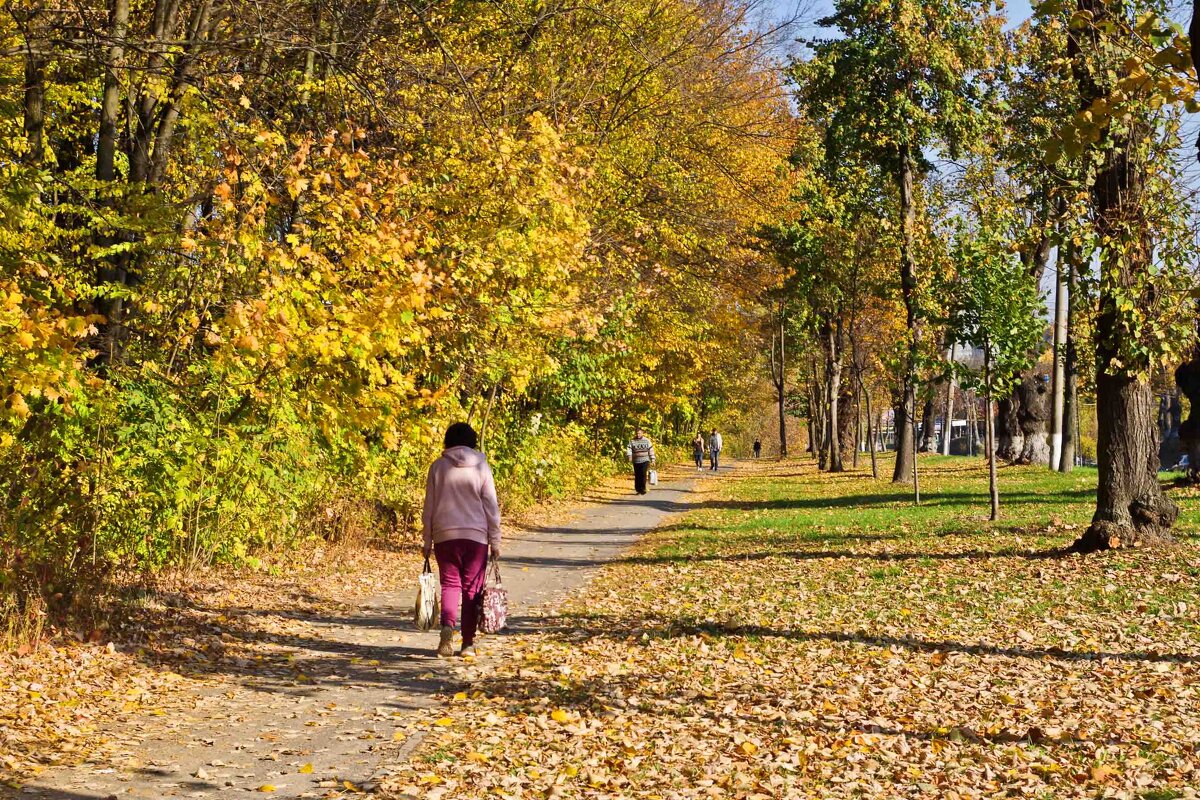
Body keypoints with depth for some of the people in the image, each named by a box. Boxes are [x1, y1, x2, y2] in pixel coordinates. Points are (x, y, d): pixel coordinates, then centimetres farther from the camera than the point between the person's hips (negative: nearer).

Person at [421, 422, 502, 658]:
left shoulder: (438, 467, 1)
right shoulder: (481, 467, -1)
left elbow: (429, 507, 4)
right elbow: (491, 507, -1)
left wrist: (427, 541, 11)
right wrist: (495, 541, 5)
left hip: (445, 535, 1)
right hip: (476, 535, 0)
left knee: (450, 584, 7)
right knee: (472, 588, 7)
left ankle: (448, 626, -20)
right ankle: (468, 642, 6)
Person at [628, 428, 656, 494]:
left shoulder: (647, 441, 4)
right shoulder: (632, 441, 4)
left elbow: (651, 450, 7)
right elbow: (629, 449, -4)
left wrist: (652, 460, 5)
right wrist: (630, 456, -22)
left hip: (645, 461, -1)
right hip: (636, 461, 1)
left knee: (643, 474, -13)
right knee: (637, 476, 2)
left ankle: (643, 489, -7)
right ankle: (638, 489, 12)